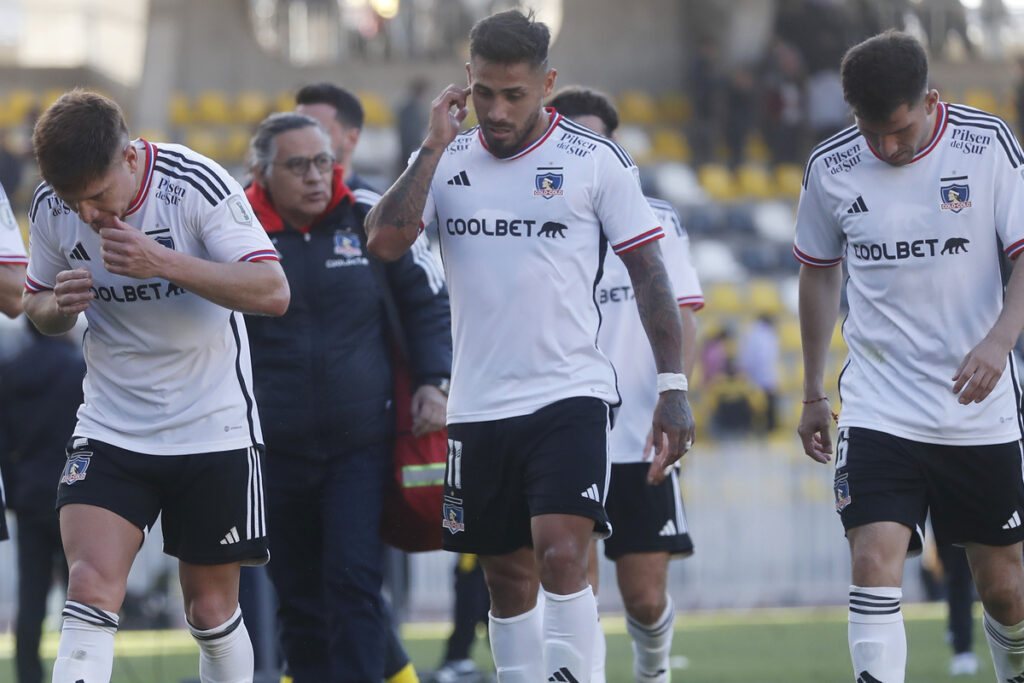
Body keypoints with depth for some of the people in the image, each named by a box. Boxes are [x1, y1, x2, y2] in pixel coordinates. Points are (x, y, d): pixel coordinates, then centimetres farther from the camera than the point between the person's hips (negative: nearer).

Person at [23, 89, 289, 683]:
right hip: (110, 429, 2)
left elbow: (273, 293, -21)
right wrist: (59, 307, -13)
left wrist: (164, 263, -31)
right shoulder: (52, 208, -4)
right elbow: (37, 302, 13)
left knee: (212, 607, 5)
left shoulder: (196, 184, -16)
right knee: (91, 584, -17)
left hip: (214, 428, -2)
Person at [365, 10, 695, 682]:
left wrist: (674, 387, -6)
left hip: (570, 397, -4)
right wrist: (435, 145, -9)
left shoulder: (596, 160, -2)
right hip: (478, 405, 4)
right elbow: (385, 242, -7)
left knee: (562, 552, -20)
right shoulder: (446, 160, 7)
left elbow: (649, 273, 0)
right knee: (507, 576, 9)